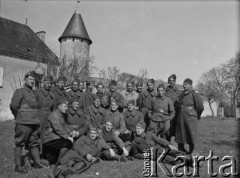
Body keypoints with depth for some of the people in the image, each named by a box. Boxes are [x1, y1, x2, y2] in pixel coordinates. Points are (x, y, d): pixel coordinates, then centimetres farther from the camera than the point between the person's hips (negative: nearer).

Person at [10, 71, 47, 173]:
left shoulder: (33, 93, 17)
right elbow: (13, 105, -14)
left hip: (34, 122, 8)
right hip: (23, 123, -7)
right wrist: (19, 117, -3)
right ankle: (18, 166, 10)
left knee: (34, 143, 12)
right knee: (19, 144, 2)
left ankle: (37, 163, 21)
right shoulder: (20, 91, -6)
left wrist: (36, 118, 13)